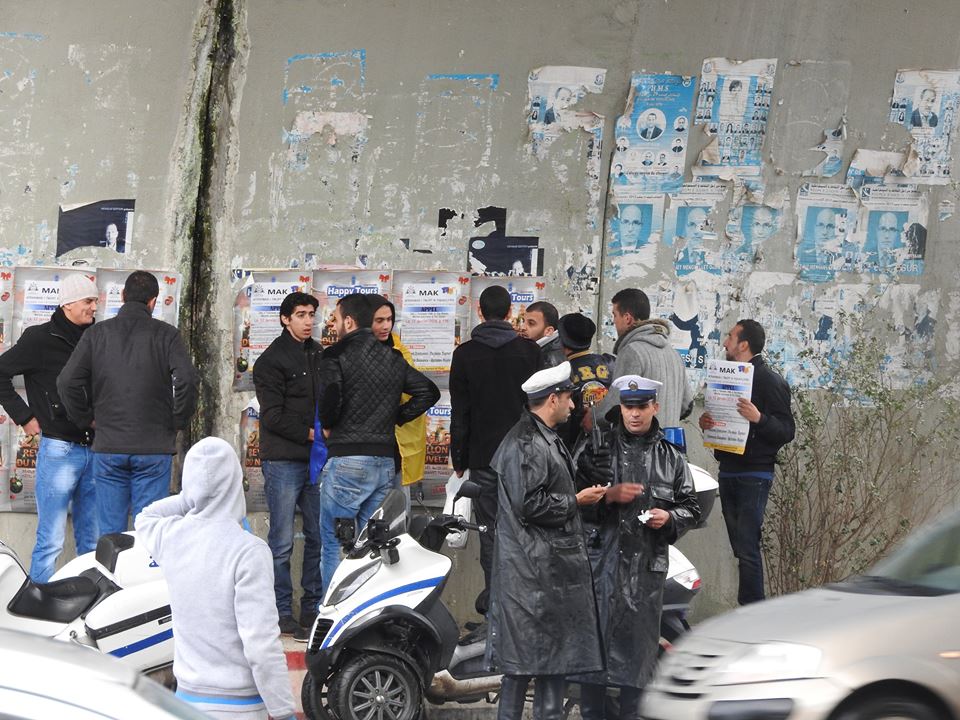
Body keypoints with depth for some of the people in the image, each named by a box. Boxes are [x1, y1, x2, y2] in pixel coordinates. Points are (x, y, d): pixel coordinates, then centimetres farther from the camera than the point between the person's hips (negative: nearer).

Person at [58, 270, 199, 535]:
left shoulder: (97, 334, 4)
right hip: (154, 447, -2)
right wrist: (178, 422, 1)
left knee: (110, 532, 6)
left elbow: (67, 382, -3)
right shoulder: (166, 335, -2)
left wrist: (86, 419, 10)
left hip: (108, 447, 2)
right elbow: (187, 380, -14)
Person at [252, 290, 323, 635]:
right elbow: (273, 415, -11)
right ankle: (281, 610, 4)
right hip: (284, 460, -6)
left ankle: (313, 606, 16)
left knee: (319, 537, 8)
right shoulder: (272, 360, -5)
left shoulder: (319, 355, 15)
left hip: (316, 459, 6)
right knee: (282, 541, -2)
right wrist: (309, 433, -15)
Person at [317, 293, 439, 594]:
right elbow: (428, 391, 17)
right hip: (386, 462, 6)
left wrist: (327, 426, 0)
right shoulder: (393, 359, 13)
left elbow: (330, 400, -20)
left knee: (333, 543, 0)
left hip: (347, 460, -6)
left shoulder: (337, 355, -7)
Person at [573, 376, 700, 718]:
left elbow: (691, 507, 16)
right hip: (602, 558, -1)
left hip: (648, 563, 2)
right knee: (596, 635, -2)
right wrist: (609, 495, -13)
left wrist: (669, 518, -4)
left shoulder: (671, 458, 12)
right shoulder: (597, 448, 6)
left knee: (639, 640, 3)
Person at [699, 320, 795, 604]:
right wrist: (706, 423, 5)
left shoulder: (770, 381, -8)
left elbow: (787, 431, -13)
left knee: (747, 548, -13)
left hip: (754, 475, -8)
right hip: (728, 472, 8)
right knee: (740, 547, 9)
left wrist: (759, 418, -30)